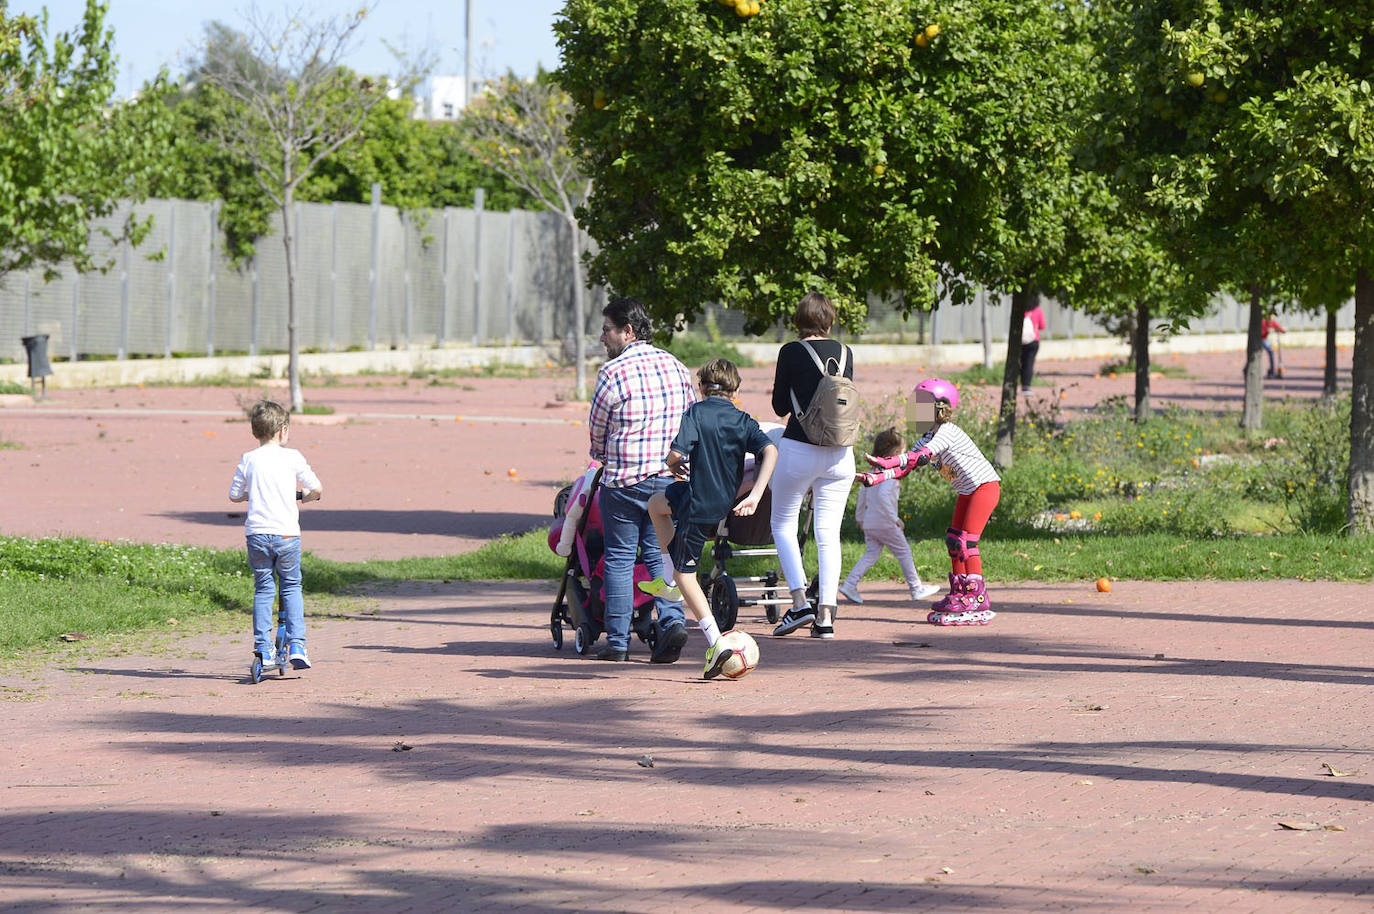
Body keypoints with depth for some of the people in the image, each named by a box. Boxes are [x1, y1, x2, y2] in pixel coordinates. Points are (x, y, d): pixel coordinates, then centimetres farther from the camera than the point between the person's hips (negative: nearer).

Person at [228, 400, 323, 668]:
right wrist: (305, 495, 22)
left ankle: (264, 648, 4)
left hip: (257, 534, 1)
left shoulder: (248, 460, 3)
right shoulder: (292, 457, -2)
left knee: (263, 589, 11)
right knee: (291, 587, 13)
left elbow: (234, 495, 8)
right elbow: (317, 489, -1)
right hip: (287, 533, -1)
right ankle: (296, 645, 3)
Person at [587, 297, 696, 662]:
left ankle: (617, 641, 7)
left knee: (620, 557, 5)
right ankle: (672, 619, -10)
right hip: (670, 478, 5)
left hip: (623, 481, -5)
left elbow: (597, 432, -1)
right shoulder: (677, 367, 6)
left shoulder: (613, 373, -12)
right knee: (659, 554, 11)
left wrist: (603, 456, 21)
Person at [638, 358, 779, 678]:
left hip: (698, 507, -7)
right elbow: (770, 451, -15)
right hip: (724, 499, 7)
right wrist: (755, 496, -19)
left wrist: (674, 466, 3)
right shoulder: (743, 420, 1)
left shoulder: (697, 413, -13)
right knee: (657, 503, 31)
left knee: (684, 572, 9)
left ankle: (716, 642, 1)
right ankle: (669, 582, 30)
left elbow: (676, 454, -23)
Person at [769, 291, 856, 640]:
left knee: (783, 523, 11)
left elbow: (780, 406, 1)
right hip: (840, 452, 4)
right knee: (829, 533, 7)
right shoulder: (844, 353, 4)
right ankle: (826, 614, 1)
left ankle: (800, 601, -5)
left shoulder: (792, 353, -7)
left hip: (800, 450, -4)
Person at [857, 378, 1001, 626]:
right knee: (953, 540, 11)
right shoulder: (926, 438, 6)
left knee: (966, 541, -16)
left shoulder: (947, 432, -22)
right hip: (967, 491, 10)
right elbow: (907, 466, 0)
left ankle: (979, 602, -18)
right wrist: (877, 478, -15)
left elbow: (922, 456, -36)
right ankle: (959, 594, 20)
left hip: (985, 485, -10)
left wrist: (888, 462, -44)